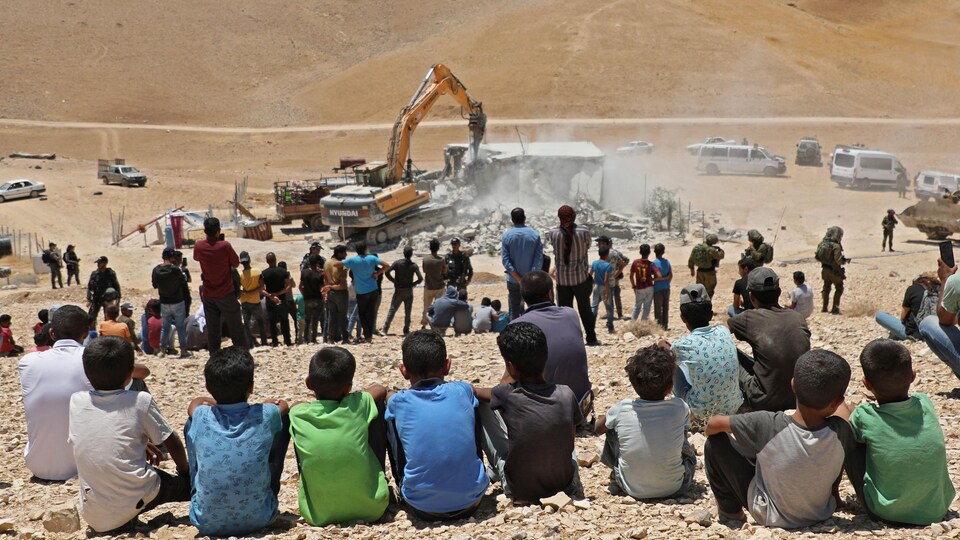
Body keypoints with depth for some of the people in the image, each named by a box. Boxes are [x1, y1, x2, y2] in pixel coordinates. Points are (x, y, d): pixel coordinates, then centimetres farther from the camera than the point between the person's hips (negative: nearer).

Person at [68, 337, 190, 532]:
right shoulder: (141, 401, -5)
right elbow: (172, 443, 6)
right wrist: (185, 472, 26)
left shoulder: (76, 401, 4)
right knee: (187, 482, 23)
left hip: (93, 517, 2)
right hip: (135, 504, -2)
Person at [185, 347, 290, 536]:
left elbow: (195, 402, 19)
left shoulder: (201, 418, -9)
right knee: (285, 418, 11)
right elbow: (283, 405, 16)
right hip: (259, 519, -1)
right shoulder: (265, 416, -11)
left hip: (207, 523, 1)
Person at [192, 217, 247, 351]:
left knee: (212, 331, 9)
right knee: (236, 329, 6)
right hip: (226, 294, -3)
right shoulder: (225, 246, -16)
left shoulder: (199, 246, -5)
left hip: (208, 295, 3)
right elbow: (236, 263, -3)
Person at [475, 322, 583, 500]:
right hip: (565, 485, 3)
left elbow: (478, 393, 6)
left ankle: (496, 471, 29)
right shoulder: (566, 395, -12)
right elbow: (570, 439, 6)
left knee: (482, 405, 12)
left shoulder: (507, 395, -18)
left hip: (519, 490, -3)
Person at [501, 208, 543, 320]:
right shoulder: (535, 235, -6)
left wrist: (518, 278, -11)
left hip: (513, 281, 0)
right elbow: (539, 258, -12)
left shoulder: (507, 235, -6)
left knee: (514, 310, 11)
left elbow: (505, 260, -10)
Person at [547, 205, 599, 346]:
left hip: (562, 278, 1)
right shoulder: (583, 232, -14)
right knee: (585, 309, 11)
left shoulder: (553, 234, -12)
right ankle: (591, 338, 16)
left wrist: (561, 225, 9)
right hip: (580, 276, -1)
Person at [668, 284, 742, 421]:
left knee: (675, 365, 14)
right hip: (733, 407, 4)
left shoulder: (683, 345, -19)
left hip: (703, 412, -4)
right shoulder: (723, 331, -7)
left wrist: (664, 347, 27)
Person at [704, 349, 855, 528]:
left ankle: (730, 512, 18)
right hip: (822, 513, 3)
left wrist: (710, 429, 6)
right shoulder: (841, 431, -23)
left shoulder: (768, 425, -30)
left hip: (770, 517, -3)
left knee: (715, 443, 0)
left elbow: (713, 424, -18)